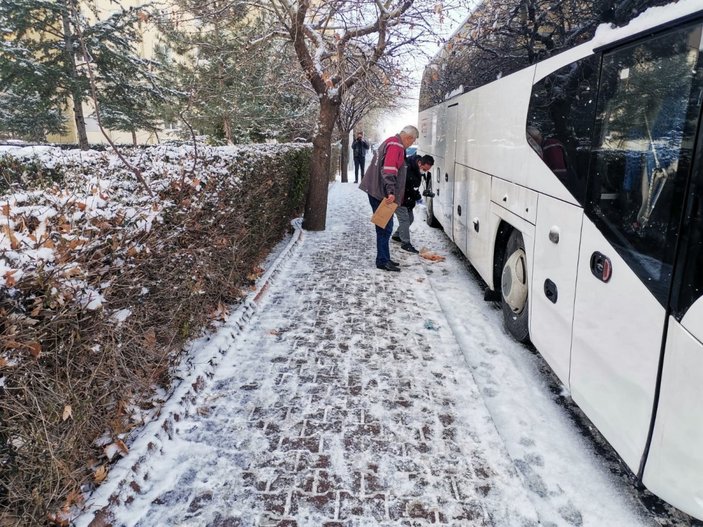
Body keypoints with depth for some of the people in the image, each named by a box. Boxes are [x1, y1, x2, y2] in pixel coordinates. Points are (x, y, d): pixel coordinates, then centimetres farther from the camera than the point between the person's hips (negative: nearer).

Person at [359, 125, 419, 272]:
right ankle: (382, 261, -1)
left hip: (376, 192, 11)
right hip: (381, 193, -11)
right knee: (385, 228, -6)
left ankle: (384, 259, 23)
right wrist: (391, 191, -32)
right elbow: (389, 170, -26)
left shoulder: (391, 142, 21)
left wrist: (389, 191, 26)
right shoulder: (396, 145, -14)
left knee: (385, 227, 15)